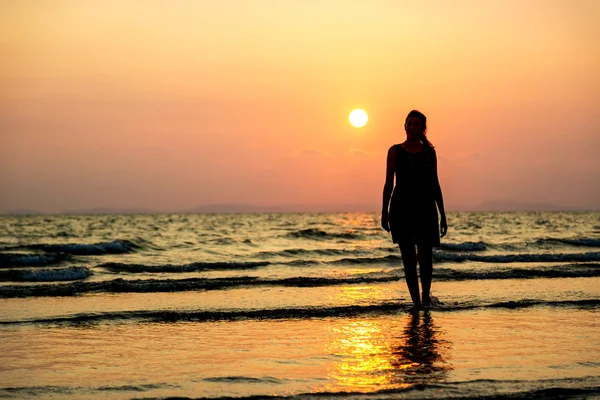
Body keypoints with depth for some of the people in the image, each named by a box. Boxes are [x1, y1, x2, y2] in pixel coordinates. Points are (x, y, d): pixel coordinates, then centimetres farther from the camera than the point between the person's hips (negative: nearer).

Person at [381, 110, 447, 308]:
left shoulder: (429, 152, 9)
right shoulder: (395, 151, 6)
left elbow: (435, 184, 11)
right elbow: (389, 183, 5)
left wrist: (442, 215, 9)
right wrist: (384, 211, -3)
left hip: (425, 209, 0)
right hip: (401, 209, 0)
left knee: (425, 256, -7)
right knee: (409, 259, 0)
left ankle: (426, 294, 18)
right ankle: (416, 302, 8)